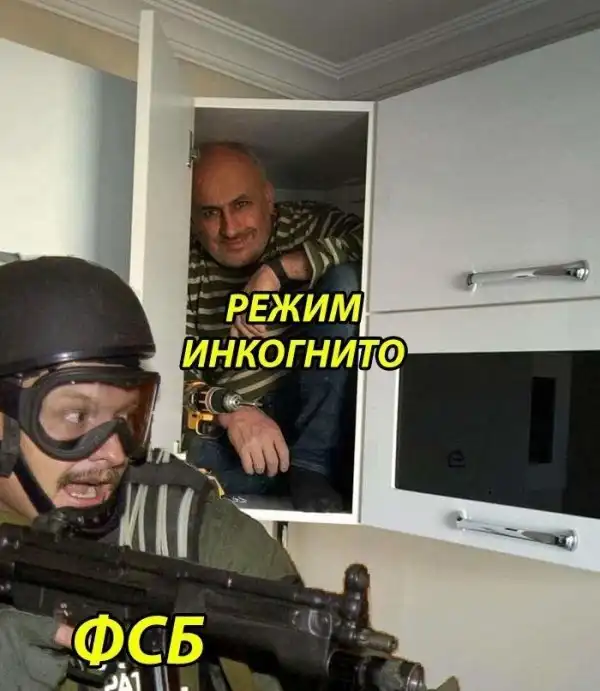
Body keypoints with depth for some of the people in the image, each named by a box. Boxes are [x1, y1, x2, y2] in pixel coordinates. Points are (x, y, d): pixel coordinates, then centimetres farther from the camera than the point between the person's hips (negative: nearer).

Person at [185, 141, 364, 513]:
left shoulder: (303, 224, -1)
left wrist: (278, 269, -23)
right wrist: (231, 411, -30)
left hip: (317, 421, 1)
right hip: (224, 431, 0)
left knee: (343, 279, -20)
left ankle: (311, 464, -16)